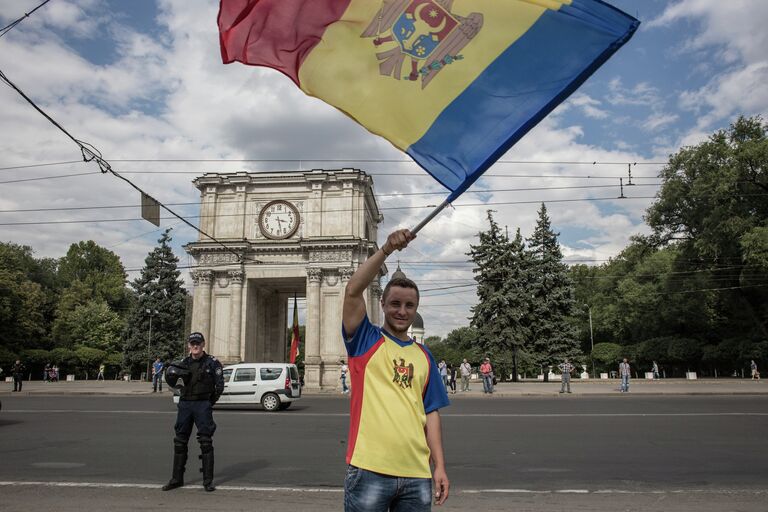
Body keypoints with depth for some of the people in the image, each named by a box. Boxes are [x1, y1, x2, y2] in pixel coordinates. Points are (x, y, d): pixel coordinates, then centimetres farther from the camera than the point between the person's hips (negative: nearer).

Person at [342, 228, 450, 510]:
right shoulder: (366, 341, 2)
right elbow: (353, 290, -13)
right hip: (369, 471, -4)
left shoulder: (424, 355, 12)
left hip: (417, 475, 4)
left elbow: (430, 412, 12)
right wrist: (387, 248, -20)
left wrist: (439, 466, 6)